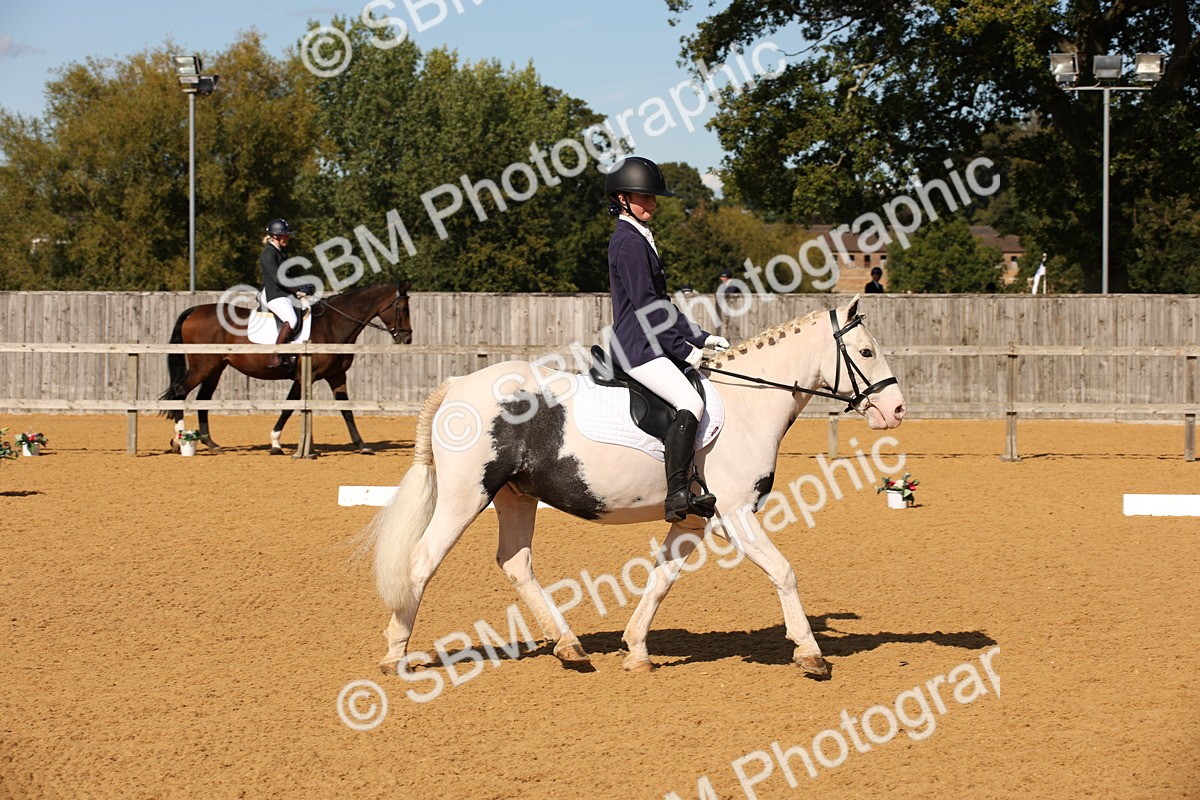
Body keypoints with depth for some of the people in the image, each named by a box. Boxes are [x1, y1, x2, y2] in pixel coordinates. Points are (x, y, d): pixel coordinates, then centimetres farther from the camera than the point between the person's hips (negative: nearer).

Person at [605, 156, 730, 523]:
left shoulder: (641, 239, 21)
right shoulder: (628, 241, -12)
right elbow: (645, 305, -18)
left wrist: (700, 338, 16)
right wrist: (683, 348, -16)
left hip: (654, 345, 11)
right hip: (638, 347, -11)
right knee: (691, 403, -26)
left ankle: (691, 489, 9)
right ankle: (677, 497, -31)